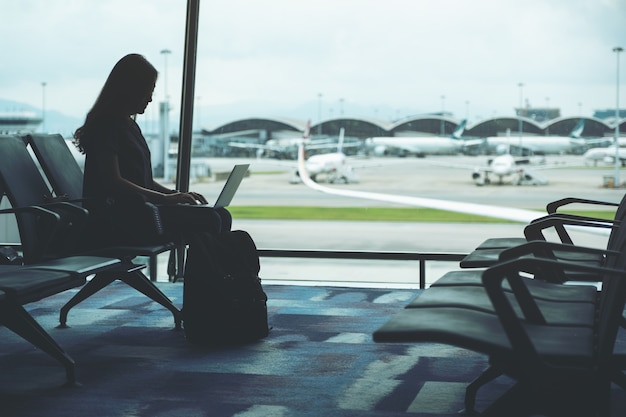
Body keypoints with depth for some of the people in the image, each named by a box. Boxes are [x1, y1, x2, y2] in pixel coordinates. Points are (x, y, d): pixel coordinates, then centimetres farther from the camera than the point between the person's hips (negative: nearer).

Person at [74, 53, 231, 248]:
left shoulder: (130, 125, 24)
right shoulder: (106, 125, -7)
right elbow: (113, 182, -17)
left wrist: (176, 194, 9)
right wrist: (165, 198, -18)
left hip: (138, 209, 10)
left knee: (221, 216, -6)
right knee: (206, 221, -22)